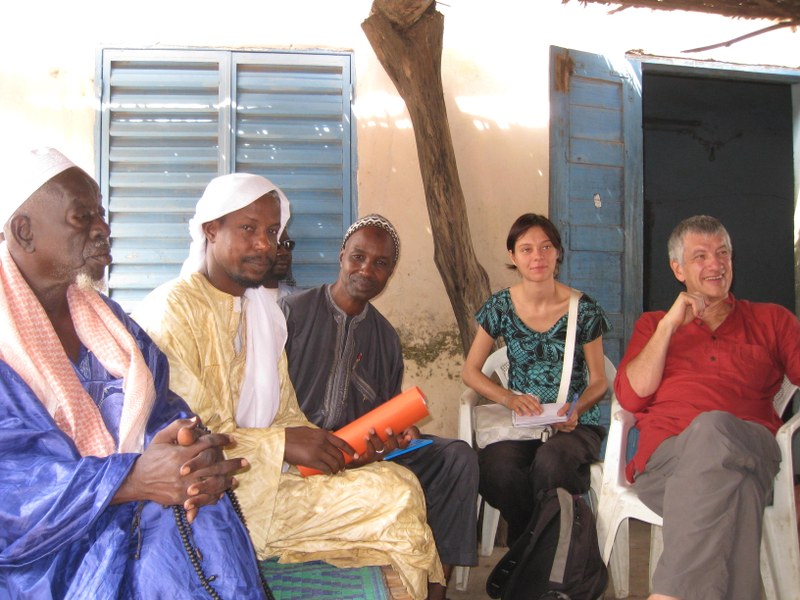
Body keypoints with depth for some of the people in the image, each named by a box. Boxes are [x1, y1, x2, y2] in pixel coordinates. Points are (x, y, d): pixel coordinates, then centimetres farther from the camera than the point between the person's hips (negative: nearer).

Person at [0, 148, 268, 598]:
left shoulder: (108, 318, 13)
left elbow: (162, 411, 7)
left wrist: (196, 453, -17)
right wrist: (132, 478, -30)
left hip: (127, 511, 6)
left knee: (205, 528, -22)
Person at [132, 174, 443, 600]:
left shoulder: (265, 310, 17)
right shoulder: (171, 310, -12)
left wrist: (324, 447, -3)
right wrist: (283, 445, -20)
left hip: (266, 470, 8)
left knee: (400, 482, -8)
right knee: (391, 500, -17)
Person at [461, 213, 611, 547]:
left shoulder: (584, 310, 0)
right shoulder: (501, 307, 4)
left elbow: (599, 381, 5)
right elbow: (470, 372, 5)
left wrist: (576, 410, -16)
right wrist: (509, 398, -13)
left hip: (574, 426, -1)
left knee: (550, 460, -37)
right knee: (494, 465, -32)